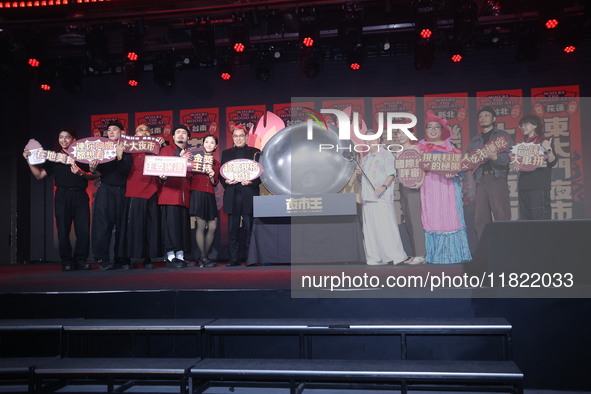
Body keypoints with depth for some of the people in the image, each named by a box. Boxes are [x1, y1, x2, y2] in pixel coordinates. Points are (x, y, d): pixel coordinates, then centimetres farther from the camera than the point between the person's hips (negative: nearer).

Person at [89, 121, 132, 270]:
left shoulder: (127, 151, 5)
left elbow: (125, 170, -8)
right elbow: (99, 174, 7)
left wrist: (119, 156, -20)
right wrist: (93, 170, -15)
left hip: (121, 192, -1)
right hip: (105, 191, 1)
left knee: (121, 224, 0)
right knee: (103, 224, -8)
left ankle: (119, 259, 7)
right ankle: (102, 259, -7)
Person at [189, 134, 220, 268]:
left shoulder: (216, 163, 18)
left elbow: (215, 184, 12)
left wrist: (212, 177, -8)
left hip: (210, 196, 5)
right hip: (197, 193, -5)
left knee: (213, 227, -1)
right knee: (201, 225, -8)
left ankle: (205, 256, 13)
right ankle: (203, 258, -1)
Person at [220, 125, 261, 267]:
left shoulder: (255, 152, 10)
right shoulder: (226, 153, 18)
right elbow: (221, 174, 15)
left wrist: (251, 182, -12)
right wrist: (226, 181, -6)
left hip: (249, 195, -2)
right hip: (232, 196, 2)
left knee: (250, 228, -3)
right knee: (233, 229, 3)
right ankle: (234, 259, 9)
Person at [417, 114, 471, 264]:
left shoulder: (449, 145, 14)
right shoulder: (422, 146, 15)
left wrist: (452, 171, -16)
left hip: (448, 185, 0)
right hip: (430, 185, 0)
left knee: (450, 216, -7)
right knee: (432, 218, -4)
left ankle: (453, 253, -4)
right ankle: (435, 255, -3)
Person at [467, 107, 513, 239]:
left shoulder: (503, 135, 9)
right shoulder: (475, 140, 24)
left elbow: (510, 156, -5)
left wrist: (495, 157, -22)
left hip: (497, 179, -4)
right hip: (480, 180, 4)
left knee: (501, 217, -10)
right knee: (480, 218, 2)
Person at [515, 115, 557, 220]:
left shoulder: (544, 142, 2)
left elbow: (552, 162, -8)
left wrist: (548, 150, -23)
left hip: (539, 186, -6)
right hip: (523, 185, 6)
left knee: (540, 217, -11)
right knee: (524, 218, 4)